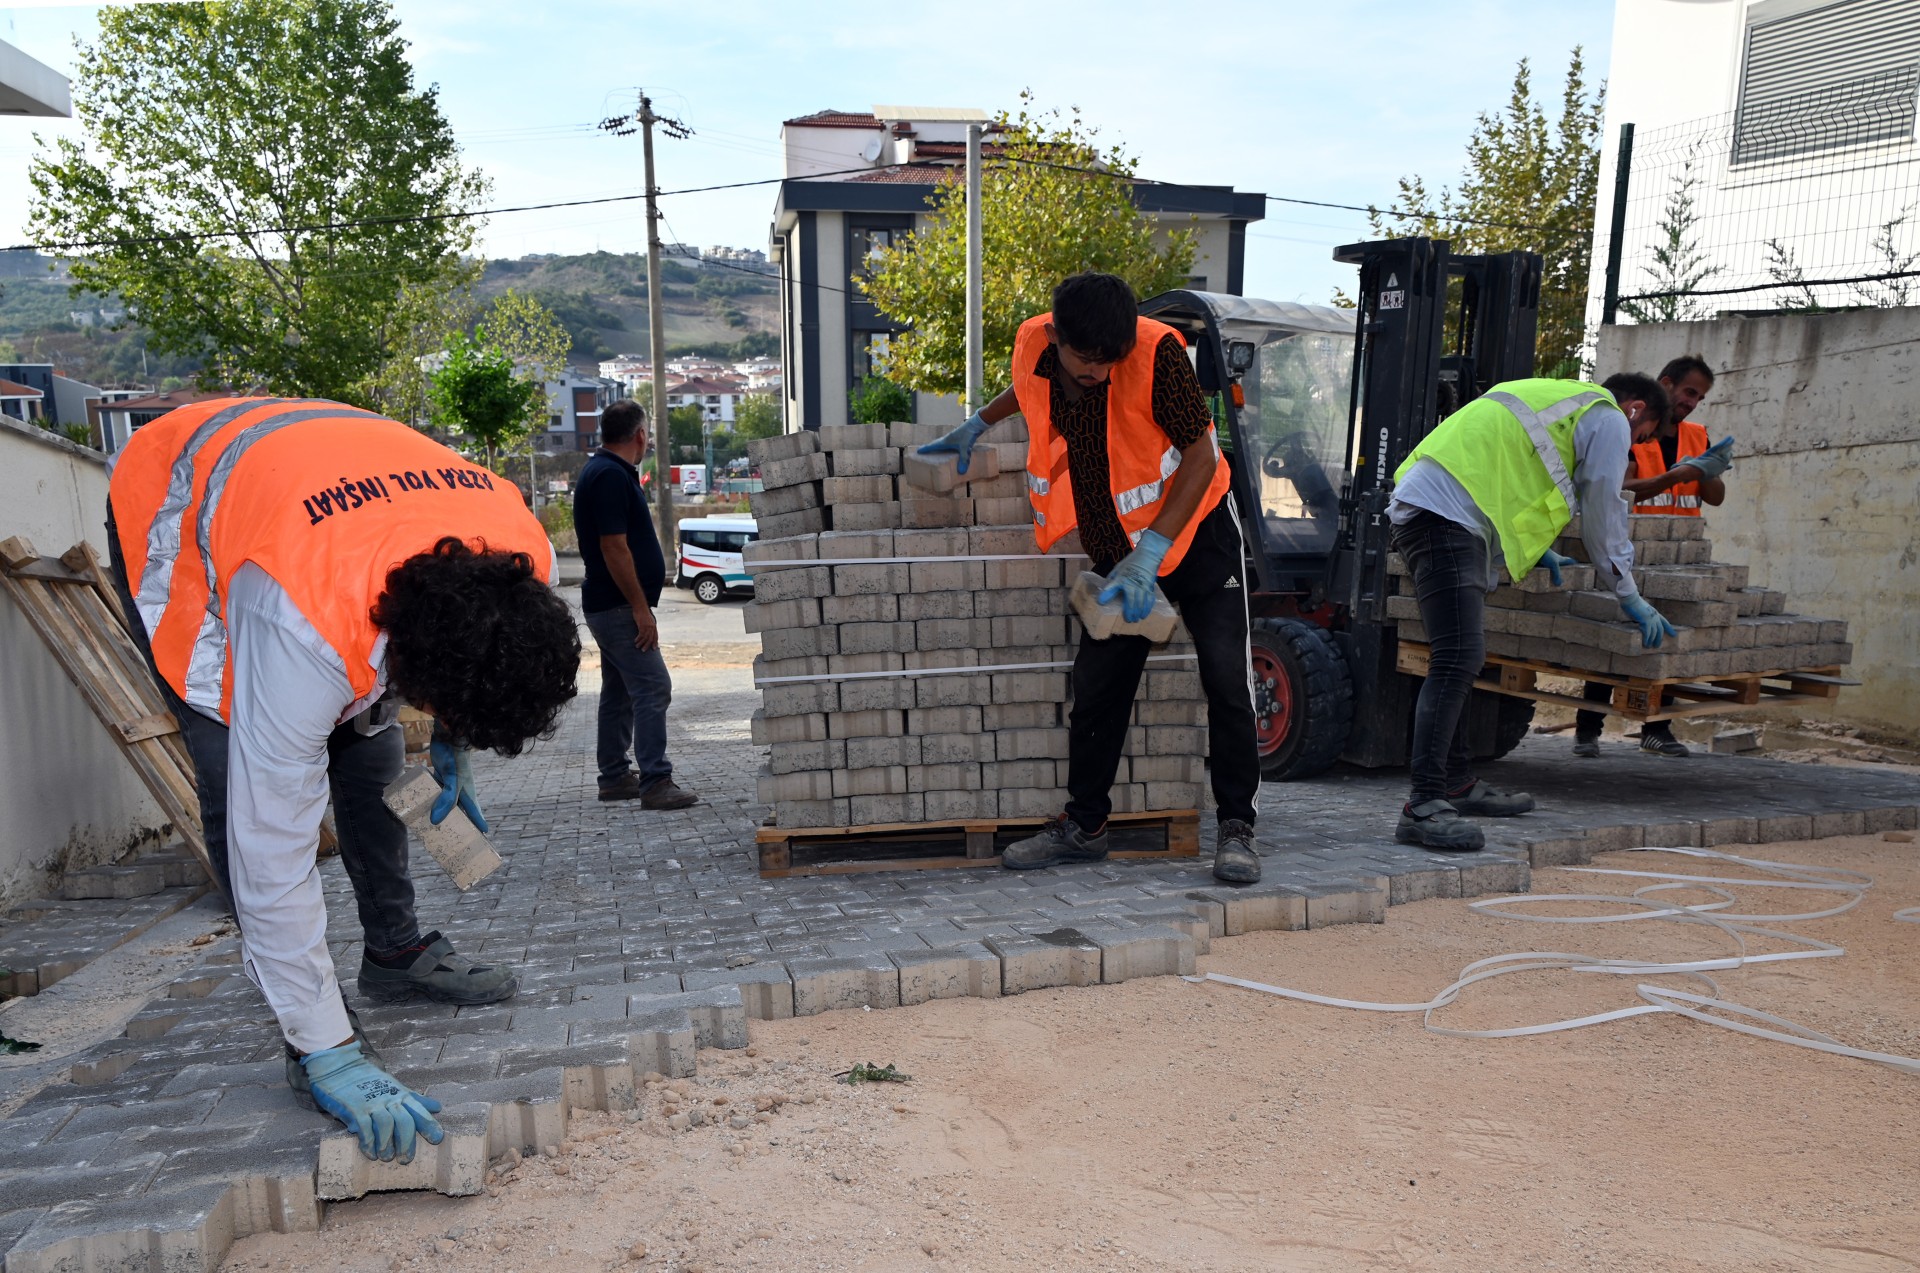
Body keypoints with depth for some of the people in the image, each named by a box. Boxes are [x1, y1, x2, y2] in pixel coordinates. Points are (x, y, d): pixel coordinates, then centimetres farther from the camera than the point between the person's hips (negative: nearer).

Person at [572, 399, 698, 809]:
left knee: (619, 692, 15)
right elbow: (614, 548, -22)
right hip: (619, 606, -11)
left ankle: (614, 777, 22)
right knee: (652, 688, -12)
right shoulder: (612, 476, -17)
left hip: (610, 606, 11)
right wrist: (641, 609, -21)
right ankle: (655, 783, -12)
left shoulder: (606, 472, 15)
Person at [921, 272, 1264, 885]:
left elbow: (1200, 453, -22)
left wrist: (1149, 554, -27)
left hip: (1196, 527, -4)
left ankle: (1237, 827, 2)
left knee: (1226, 678, -10)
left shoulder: (1157, 351, -27)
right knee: (1097, 682, 3)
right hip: (1116, 545, 4)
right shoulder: (1032, 345, -12)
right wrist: (979, 423, 18)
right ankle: (1084, 824, 16)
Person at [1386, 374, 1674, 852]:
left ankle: (1457, 783, 24)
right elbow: (1603, 516, 7)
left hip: (1415, 506, 11)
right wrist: (1630, 598, 17)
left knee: (1457, 658, 16)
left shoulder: (1556, 399, 35)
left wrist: (1536, 551, 45)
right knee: (1458, 659, -18)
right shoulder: (1609, 419, 7)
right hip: (1444, 515, -11)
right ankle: (1423, 807, -24)